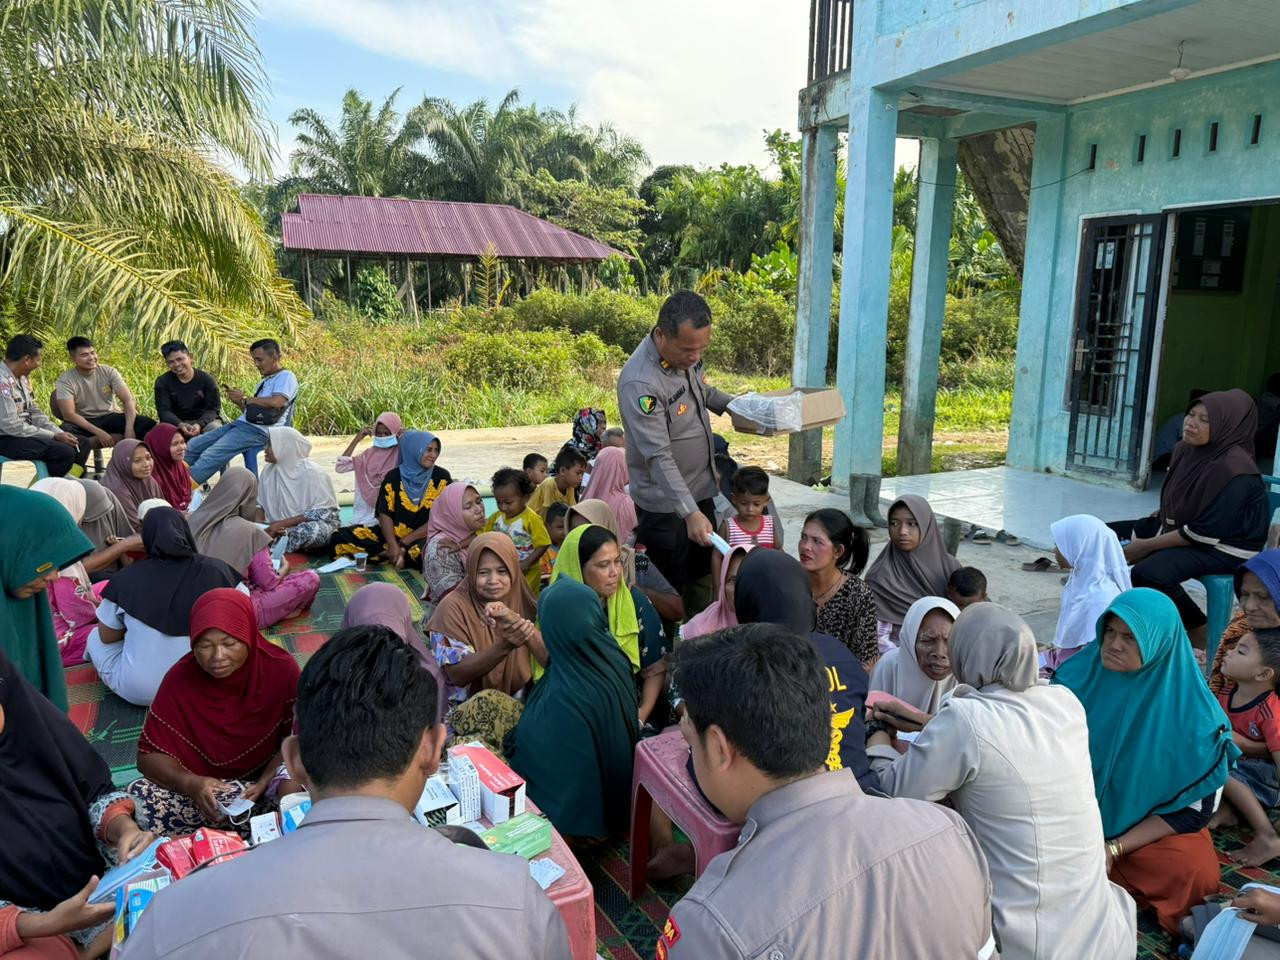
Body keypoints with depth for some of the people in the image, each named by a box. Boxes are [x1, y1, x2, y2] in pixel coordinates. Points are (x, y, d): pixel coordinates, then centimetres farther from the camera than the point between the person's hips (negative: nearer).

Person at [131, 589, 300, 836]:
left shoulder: (281, 670, -13)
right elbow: (150, 754, -6)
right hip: (199, 787, 2)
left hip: (262, 783, -1)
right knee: (138, 796, -27)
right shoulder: (180, 679, -10)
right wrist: (189, 783, -25)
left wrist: (265, 784, -23)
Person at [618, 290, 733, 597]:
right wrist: (690, 513, -37)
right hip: (665, 505, -8)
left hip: (700, 488, 8)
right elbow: (658, 457, -32)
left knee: (706, 577, 20)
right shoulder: (640, 383, -30)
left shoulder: (685, 354, -5)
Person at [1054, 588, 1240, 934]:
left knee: (1196, 873, -29)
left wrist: (1115, 849, -18)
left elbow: (1194, 807, -11)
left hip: (1153, 825, 0)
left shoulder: (1191, 709, -17)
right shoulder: (1078, 674, -12)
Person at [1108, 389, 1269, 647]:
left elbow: (1206, 532, -25)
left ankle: (1199, 630, -7)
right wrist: (1154, 520, -2)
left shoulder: (1234, 470, -25)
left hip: (1224, 546, -9)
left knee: (1148, 574, -32)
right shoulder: (1185, 450, 0)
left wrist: (1148, 545, -20)